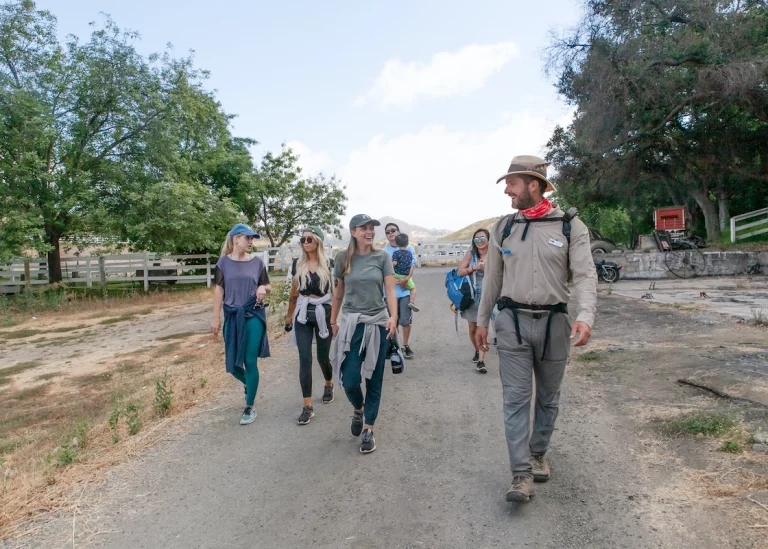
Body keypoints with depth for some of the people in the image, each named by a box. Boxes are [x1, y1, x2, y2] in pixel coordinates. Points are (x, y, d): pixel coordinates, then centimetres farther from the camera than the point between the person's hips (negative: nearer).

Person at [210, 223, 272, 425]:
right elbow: (219, 290, 1)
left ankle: (250, 407, 13)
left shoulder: (257, 262, 1)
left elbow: (268, 286, 10)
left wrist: (263, 288, -13)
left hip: (254, 315, -1)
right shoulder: (224, 262, -1)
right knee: (233, 365, 6)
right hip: (232, 317, 1)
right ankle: (249, 384, 41)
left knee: (250, 362, -2)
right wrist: (216, 318, -1)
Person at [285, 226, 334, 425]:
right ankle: (308, 407, 1)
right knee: (305, 359, -5)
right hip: (303, 315, 2)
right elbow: (294, 293, 12)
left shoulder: (329, 264, -5)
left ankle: (329, 385, 44)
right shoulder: (298, 264, 3)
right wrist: (289, 316, 16)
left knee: (323, 357, 11)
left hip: (323, 314, -2)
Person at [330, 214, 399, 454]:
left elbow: (390, 290, -3)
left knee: (374, 380, 6)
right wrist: (333, 321, 11)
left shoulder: (382, 257, 0)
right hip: (351, 323, 0)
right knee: (350, 380, -4)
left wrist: (393, 317, -17)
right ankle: (358, 409, 30)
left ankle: (368, 430, 19)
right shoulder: (343, 258, 2)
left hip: (378, 323, 0)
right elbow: (338, 293, 9)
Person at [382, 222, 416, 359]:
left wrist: (406, 279, -20)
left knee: (406, 320, 3)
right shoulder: (383, 251, 4)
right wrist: (396, 281, -17)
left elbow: (412, 265, -1)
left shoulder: (409, 248, 3)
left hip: (405, 289, 0)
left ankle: (406, 346, 18)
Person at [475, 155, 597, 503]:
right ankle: (522, 474, 2)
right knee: (516, 399, -3)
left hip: (553, 322, 0)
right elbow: (492, 278, 10)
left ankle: (538, 453, 36)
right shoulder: (503, 228, 4)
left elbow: (585, 275, -10)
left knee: (548, 397, 14)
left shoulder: (570, 226, -3)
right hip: (512, 322, 1)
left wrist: (585, 316, -27)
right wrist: (482, 321, 12)